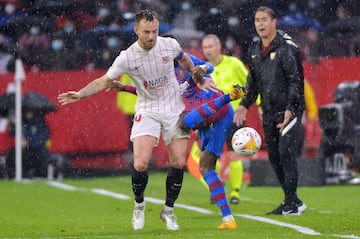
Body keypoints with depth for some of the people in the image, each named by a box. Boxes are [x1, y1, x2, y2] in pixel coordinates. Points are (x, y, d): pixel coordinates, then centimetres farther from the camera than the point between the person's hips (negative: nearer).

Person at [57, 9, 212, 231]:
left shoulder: (170, 45, -8)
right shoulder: (127, 57, -15)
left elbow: (184, 58, 17)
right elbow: (104, 81, -7)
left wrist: (196, 73, 11)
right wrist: (80, 94, -18)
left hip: (174, 109, 2)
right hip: (147, 111, -2)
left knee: (179, 163, -6)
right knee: (140, 164, -16)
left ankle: (168, 211, 15)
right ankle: (139, 204, 12)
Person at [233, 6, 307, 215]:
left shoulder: (287, 48, -10)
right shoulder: (255, 51, 12)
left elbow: (296, 81, -13)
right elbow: (253, 82, 22)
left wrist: (290, 109, -21)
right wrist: (245, 105, 12)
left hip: (289, 111, -7)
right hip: (269, 112, 7)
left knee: (286, 153, -14)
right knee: (274, 157, 7)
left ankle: (292, 202, -8)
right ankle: (292, 201, 16)